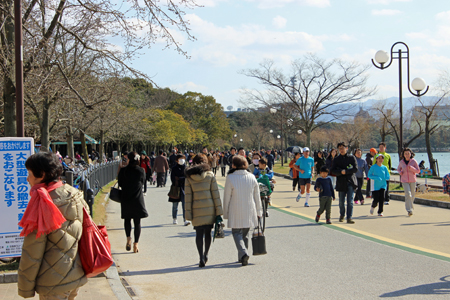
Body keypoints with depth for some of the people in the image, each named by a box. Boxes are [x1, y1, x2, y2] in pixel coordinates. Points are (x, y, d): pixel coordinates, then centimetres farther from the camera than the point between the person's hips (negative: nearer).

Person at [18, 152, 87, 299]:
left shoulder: (42, 204, -20)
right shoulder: (74, 196, 1)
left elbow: (32, 253, -17)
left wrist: (25, 288, -8)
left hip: (53, 284, -7)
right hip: (76, 276, 7)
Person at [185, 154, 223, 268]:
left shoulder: (189, 177, 1)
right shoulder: (210, 175, -1)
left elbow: (188, 197, -1)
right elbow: (215, 193, -2)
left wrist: (188, 213, 1)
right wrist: (218, 210, 2)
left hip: (196, 209, 0)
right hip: (209, 207, 0)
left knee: (199, 233, 3)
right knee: (208, 232, 14)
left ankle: (202, 258, -6)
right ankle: (205, 255, 26)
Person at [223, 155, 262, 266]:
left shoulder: (230, 178, -11)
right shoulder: (252, 177, 2)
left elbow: (227, 197, -7)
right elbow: (257, 196, 7)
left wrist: (225, 213, 3)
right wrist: (258, 211, 16)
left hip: (236, 211, -4)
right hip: (249, 211, 4)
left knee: (237, 232, 3)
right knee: (245, 233, 16)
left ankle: (243, 253, -19)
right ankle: (242, 257, 22)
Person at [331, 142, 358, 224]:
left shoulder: (351, 158, 5)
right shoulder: (336, 159, 8)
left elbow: (355, 169, -4)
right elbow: (333, 171, 0)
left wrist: (346, 171, -14)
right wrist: (341, 172, -17)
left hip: (350, 181, -2)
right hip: (341, 182, 2)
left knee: (350, 201, -9)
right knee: (341, 201, 9)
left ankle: (349, 218, -9)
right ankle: (342, 215, 32)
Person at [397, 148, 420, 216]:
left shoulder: (414, 161, -4)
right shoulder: (401, 162, 1)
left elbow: (418, 171, -3)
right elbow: (398, 169, 20)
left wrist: (411, 168, -21)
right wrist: (400, 172, -4)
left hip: (412, 180, 1)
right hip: (404, 181, -1)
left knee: (412, 195, 11)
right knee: (408, 194, -16)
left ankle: (410, 206, 40)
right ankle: (409, 210, -17)